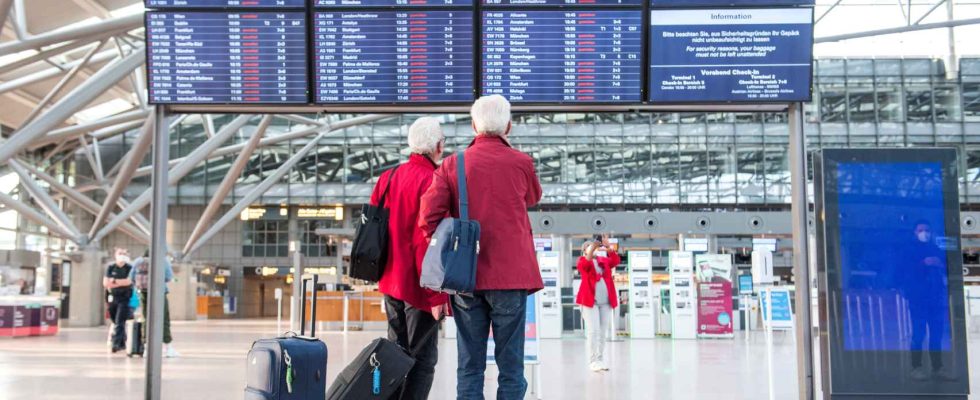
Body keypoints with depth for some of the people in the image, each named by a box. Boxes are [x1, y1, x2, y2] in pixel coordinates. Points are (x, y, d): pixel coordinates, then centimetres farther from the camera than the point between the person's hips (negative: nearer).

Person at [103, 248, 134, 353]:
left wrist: (114, 281, -7)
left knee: (120, 322, -13)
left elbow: (128, 281, -14)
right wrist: (121, 283, -11)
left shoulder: (130, 268, -2)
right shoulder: (110, 267, 7)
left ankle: (116, 344, -17)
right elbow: (105, 283, 1)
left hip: (125, 298, -4)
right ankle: (122, 344, 18)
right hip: (113, 298, 4)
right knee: (115, 321, 7)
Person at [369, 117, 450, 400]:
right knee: (422, 360, 0)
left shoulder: (387, 178, 7)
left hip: (391, 281, 8)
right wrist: (436, 294, -19)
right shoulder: (432, 182, -17)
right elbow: (429, 242, -22)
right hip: (419, 288, -8)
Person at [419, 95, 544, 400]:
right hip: (511, 275, -2)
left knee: (470, 366, 8)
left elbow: (428, 218, -8)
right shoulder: (521, 162, -1)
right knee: (511, 366, 4)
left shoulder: (452, 165, 2)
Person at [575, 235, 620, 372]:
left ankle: (600, 359, 13)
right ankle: (593, 361, -6)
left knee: (603, 331, 6)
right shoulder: (583, 261, 7)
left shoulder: (604, 260, 16)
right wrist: (591, 250, -30)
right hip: (590, 300, -4)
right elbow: (584, 265, -17)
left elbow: (615, 261, -3)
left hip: (606, 302, 4)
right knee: (593, 330, -10)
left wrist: (609, 248, -17)